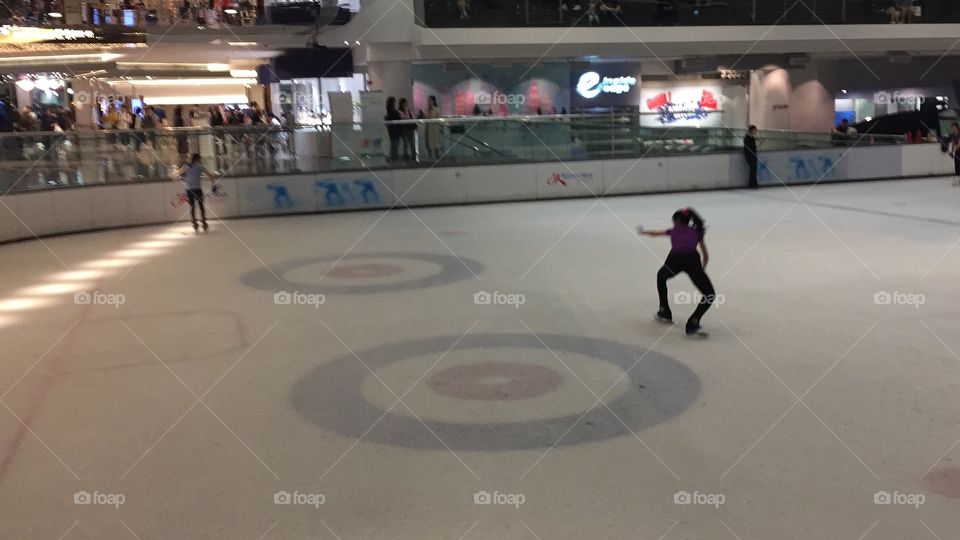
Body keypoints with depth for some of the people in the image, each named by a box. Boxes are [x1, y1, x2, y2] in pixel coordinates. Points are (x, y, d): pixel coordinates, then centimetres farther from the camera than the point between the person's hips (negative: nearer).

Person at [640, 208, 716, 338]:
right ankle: (693, 325, -5)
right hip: (692, 259, -2)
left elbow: (655, 233, 50)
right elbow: (706, 255, 32)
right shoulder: (697, 231, 31)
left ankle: (664, 312, 37)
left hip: (674, 258, 2)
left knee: (661, 277, 37)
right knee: (710, 295, 10)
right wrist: (702, 269, 50)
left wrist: (644, 232, 71)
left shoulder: (674, 230, 32)